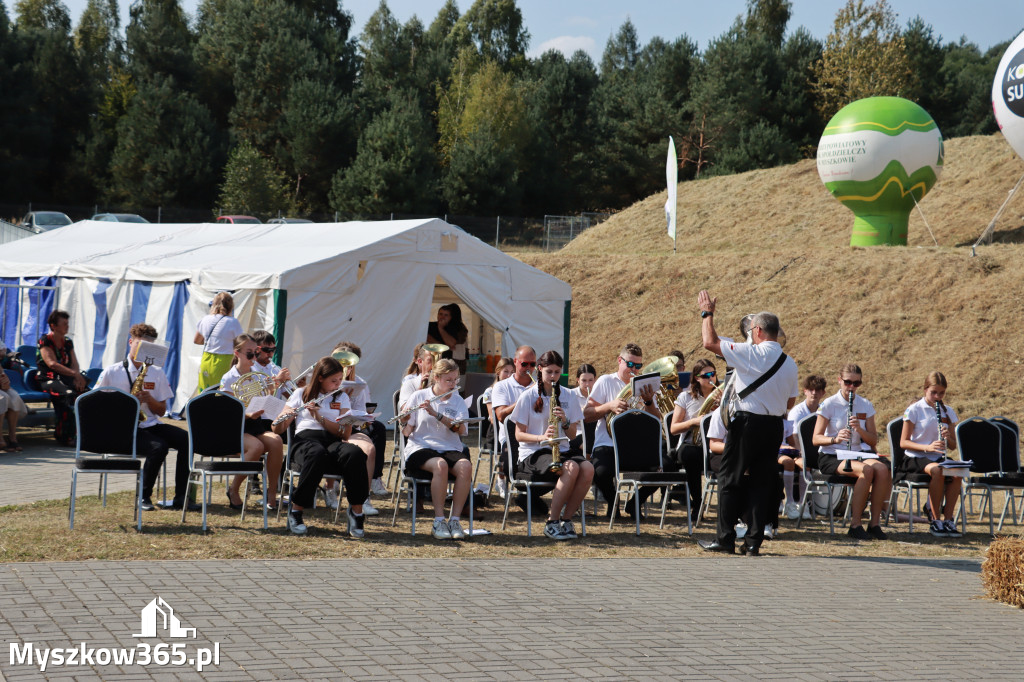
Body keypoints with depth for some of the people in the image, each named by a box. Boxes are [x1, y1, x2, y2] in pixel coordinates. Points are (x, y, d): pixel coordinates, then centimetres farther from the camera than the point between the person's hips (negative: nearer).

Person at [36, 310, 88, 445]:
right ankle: (64, 436, -31)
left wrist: (78, 377, -11)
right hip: (48, 380, -6)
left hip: (66, 378, 6)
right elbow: (52, 364, -16)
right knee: (68, 394, -36)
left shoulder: (68, 342, 18)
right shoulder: (44, 341, -3)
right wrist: (75, 374, -23)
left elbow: (74, 364, 12)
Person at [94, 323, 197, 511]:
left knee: (186, 439, -21)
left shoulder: (157, 373, 12)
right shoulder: (111, 372, 3)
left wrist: (149, 399, -10)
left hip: (150, 425, 5)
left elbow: (161, 410, 12)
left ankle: (180, 497, -18)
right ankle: (144, 497, -14)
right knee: (159, 446, -33)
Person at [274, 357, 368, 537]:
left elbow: (345, 432, 5)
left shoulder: (342, 398, 20)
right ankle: (295, 512, -28)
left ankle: (356, 511, -24)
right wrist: (285, 415, -13)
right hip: (305, 439, -2)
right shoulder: (301, 395, 14)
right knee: (317, 454, -41)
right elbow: (278, 430, 10)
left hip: (333, 441, 2)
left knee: (355, 453, -34)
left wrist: (320, 417, -8)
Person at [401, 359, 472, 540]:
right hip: (421, 448, -3)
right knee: (440, 465, -37)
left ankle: (455, 520, -24)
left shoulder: (458, 402, 11)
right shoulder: (419, 397, 6)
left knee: (465, 466, -32)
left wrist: (436, 414, -18)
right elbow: (406, 432, 4)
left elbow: (461, 430, -8)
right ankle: (439, 521, -30)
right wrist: (405, 422, -19)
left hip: (450, 449, 3)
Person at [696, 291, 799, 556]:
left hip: (747, 423, -6)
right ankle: (754, 541, 6)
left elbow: (710, 342, -10)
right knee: (762, 483, 8)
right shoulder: (789, 363, 6)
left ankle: (726, 539, 3)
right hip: (774, 425, 6)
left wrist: (707, 313, 3)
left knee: (730, 479, 4)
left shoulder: (751, 354, -12)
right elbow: (791, 401, 14)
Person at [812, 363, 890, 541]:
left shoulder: (865, 405, 8)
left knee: (882, 469, -28)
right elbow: (816, 439, -8)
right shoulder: (829, 404, -4)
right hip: (831, 457, -4)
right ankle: (855, 525, -28)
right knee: (866, 470, -33)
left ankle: (874, 523, -22)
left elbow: (873, 441, 4)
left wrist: (859, 429, -16)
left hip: (858, 453, 4)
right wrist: (835, 439, -28)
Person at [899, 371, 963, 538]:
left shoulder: (947, 412, 11)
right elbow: (903, 442, -7)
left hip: (939, 457, 4)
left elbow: (953, 446, 13)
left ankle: (948, 519, -22)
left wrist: (948, 437, -11)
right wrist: (927, 447, -22)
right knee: (937, 470, -37)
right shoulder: (914, 410, -3)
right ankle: (935, 521, -26)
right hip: (916, 459, -4)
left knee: (957, 473, -30)